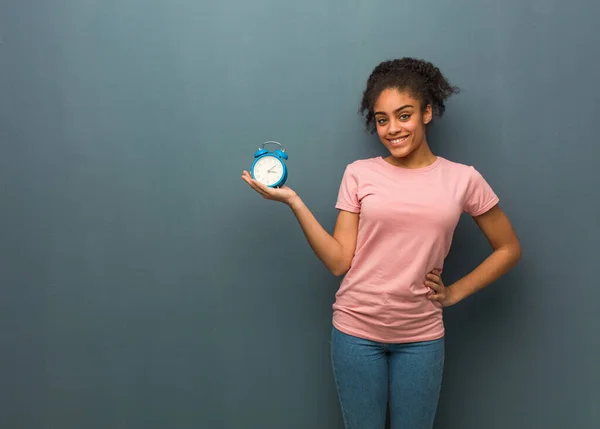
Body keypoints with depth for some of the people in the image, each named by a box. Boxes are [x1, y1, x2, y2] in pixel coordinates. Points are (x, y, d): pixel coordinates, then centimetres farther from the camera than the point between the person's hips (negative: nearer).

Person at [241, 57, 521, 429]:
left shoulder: (462, 179, -2)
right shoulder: (359, 174, -3)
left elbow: (509, 249, 8)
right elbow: (338, 262, -7)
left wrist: (454, 293, 0)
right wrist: (293, 200, -13)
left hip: (421, 337, 1)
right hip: (356, 331, 0)